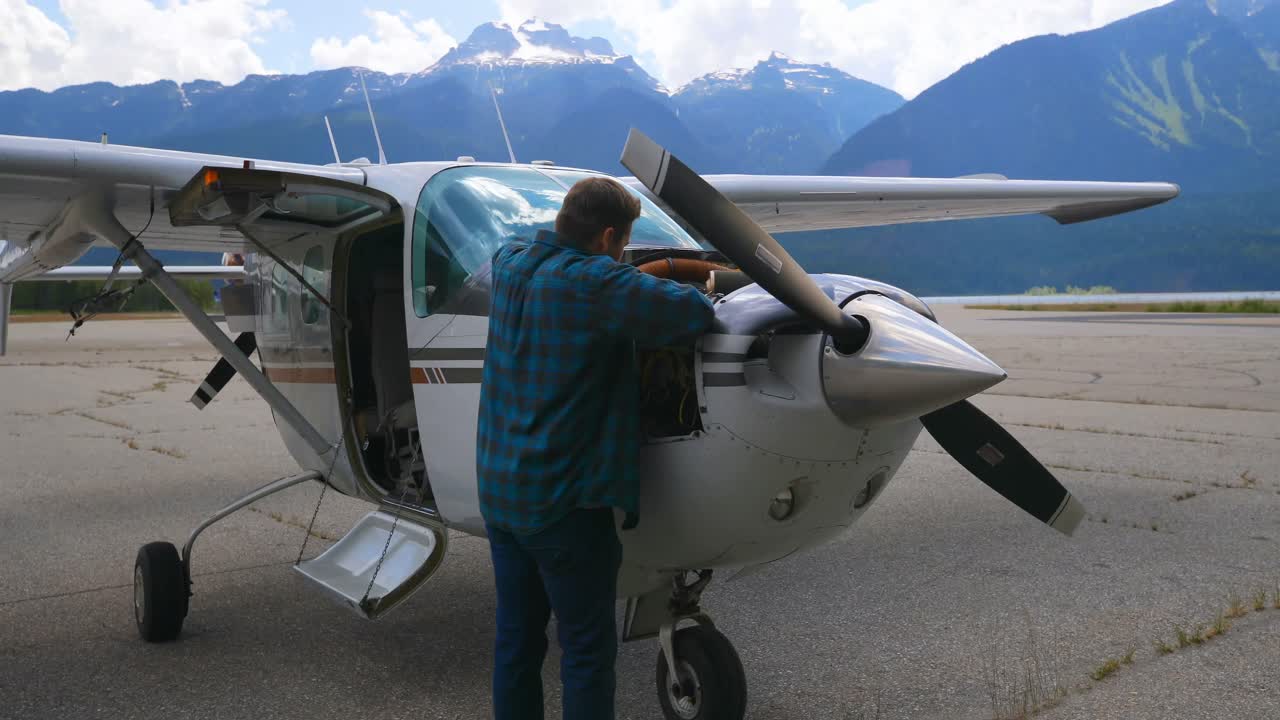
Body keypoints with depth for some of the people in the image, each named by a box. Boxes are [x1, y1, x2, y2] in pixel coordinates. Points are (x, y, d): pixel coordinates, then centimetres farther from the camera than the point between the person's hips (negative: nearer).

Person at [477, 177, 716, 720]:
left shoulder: (510, 263, 4)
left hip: (498, 488, 8)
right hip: (563, 502, -8)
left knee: (516, 639, 17)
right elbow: (695, 315, -22)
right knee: (588, 652, 6)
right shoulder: (595, 284, -19)